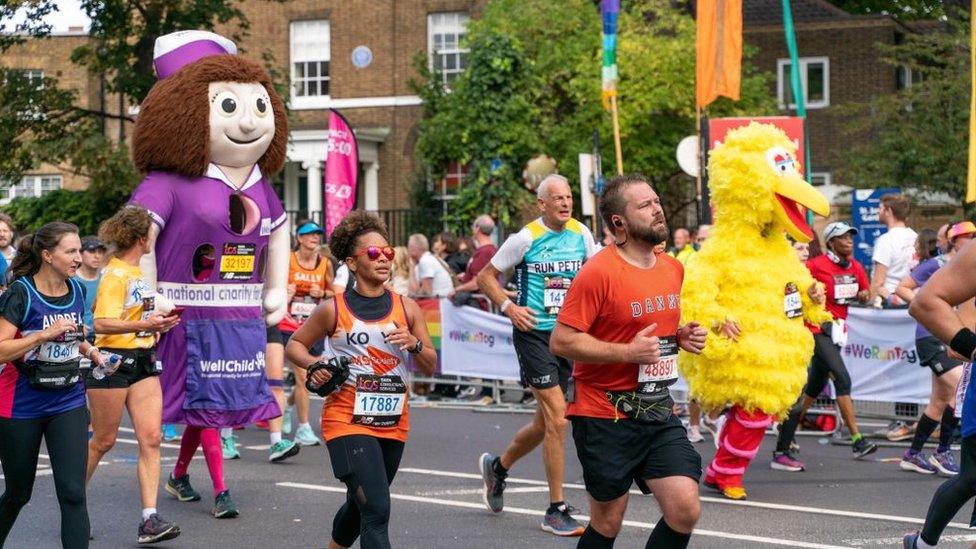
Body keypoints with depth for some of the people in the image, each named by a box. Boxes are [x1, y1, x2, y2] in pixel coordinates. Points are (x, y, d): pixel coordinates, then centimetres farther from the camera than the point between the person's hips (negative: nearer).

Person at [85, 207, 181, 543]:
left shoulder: (136, 271, 12)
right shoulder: (115, 274, -14)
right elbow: (102, 323, -25)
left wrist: (159, 323, 21)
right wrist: (143, 325, -36)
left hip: (143, 361, 8)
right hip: (113, 360, -8)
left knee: (151, 437, -3)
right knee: (103, 440, 4)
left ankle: (149, 520, -5)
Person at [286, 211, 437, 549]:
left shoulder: (406, 307, 4)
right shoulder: (334, 309, -5)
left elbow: (430, 367, 7)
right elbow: (294, 345, 9)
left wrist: (413, 343, -13)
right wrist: (313, 363, -12)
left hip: (393, 423, 5)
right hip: (348, 421, -5)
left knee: (360, 506, 21)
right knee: (376, 511, -17)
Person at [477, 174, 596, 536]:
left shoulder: (581, 234, 6)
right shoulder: (526, 238, -8)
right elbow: (485, 276, -1)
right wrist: (509, 307, -13)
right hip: (533, 333, -6)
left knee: (545, 423, 14)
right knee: (556, 415, -14)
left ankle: (497, 466, 42)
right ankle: (556, 511, -7)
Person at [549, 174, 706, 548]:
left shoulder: (673, 269, 8)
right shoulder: (599, 272, -15)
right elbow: (561, 341, -18)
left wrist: (683, 337, 3)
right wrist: (627, 352, -23)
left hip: (658, 412, 6)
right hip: (605, 417, -6)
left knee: (685, 511, -5)